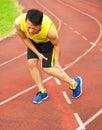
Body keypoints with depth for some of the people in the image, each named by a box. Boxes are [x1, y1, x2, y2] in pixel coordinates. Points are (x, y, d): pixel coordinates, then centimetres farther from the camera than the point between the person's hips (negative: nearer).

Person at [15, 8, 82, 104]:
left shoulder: (49, 30, -43)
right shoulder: (18, 23, -36)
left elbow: (56, 45, -21)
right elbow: (24, 38, -14)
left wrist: (57, 62, -11)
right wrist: (37, 53, -13)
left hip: (48, 41, -4)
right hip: (33, 41, 4)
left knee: (47, 69, -8)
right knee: (31, 63, -6)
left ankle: (74, 83, 12)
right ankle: (42, 92, 12)